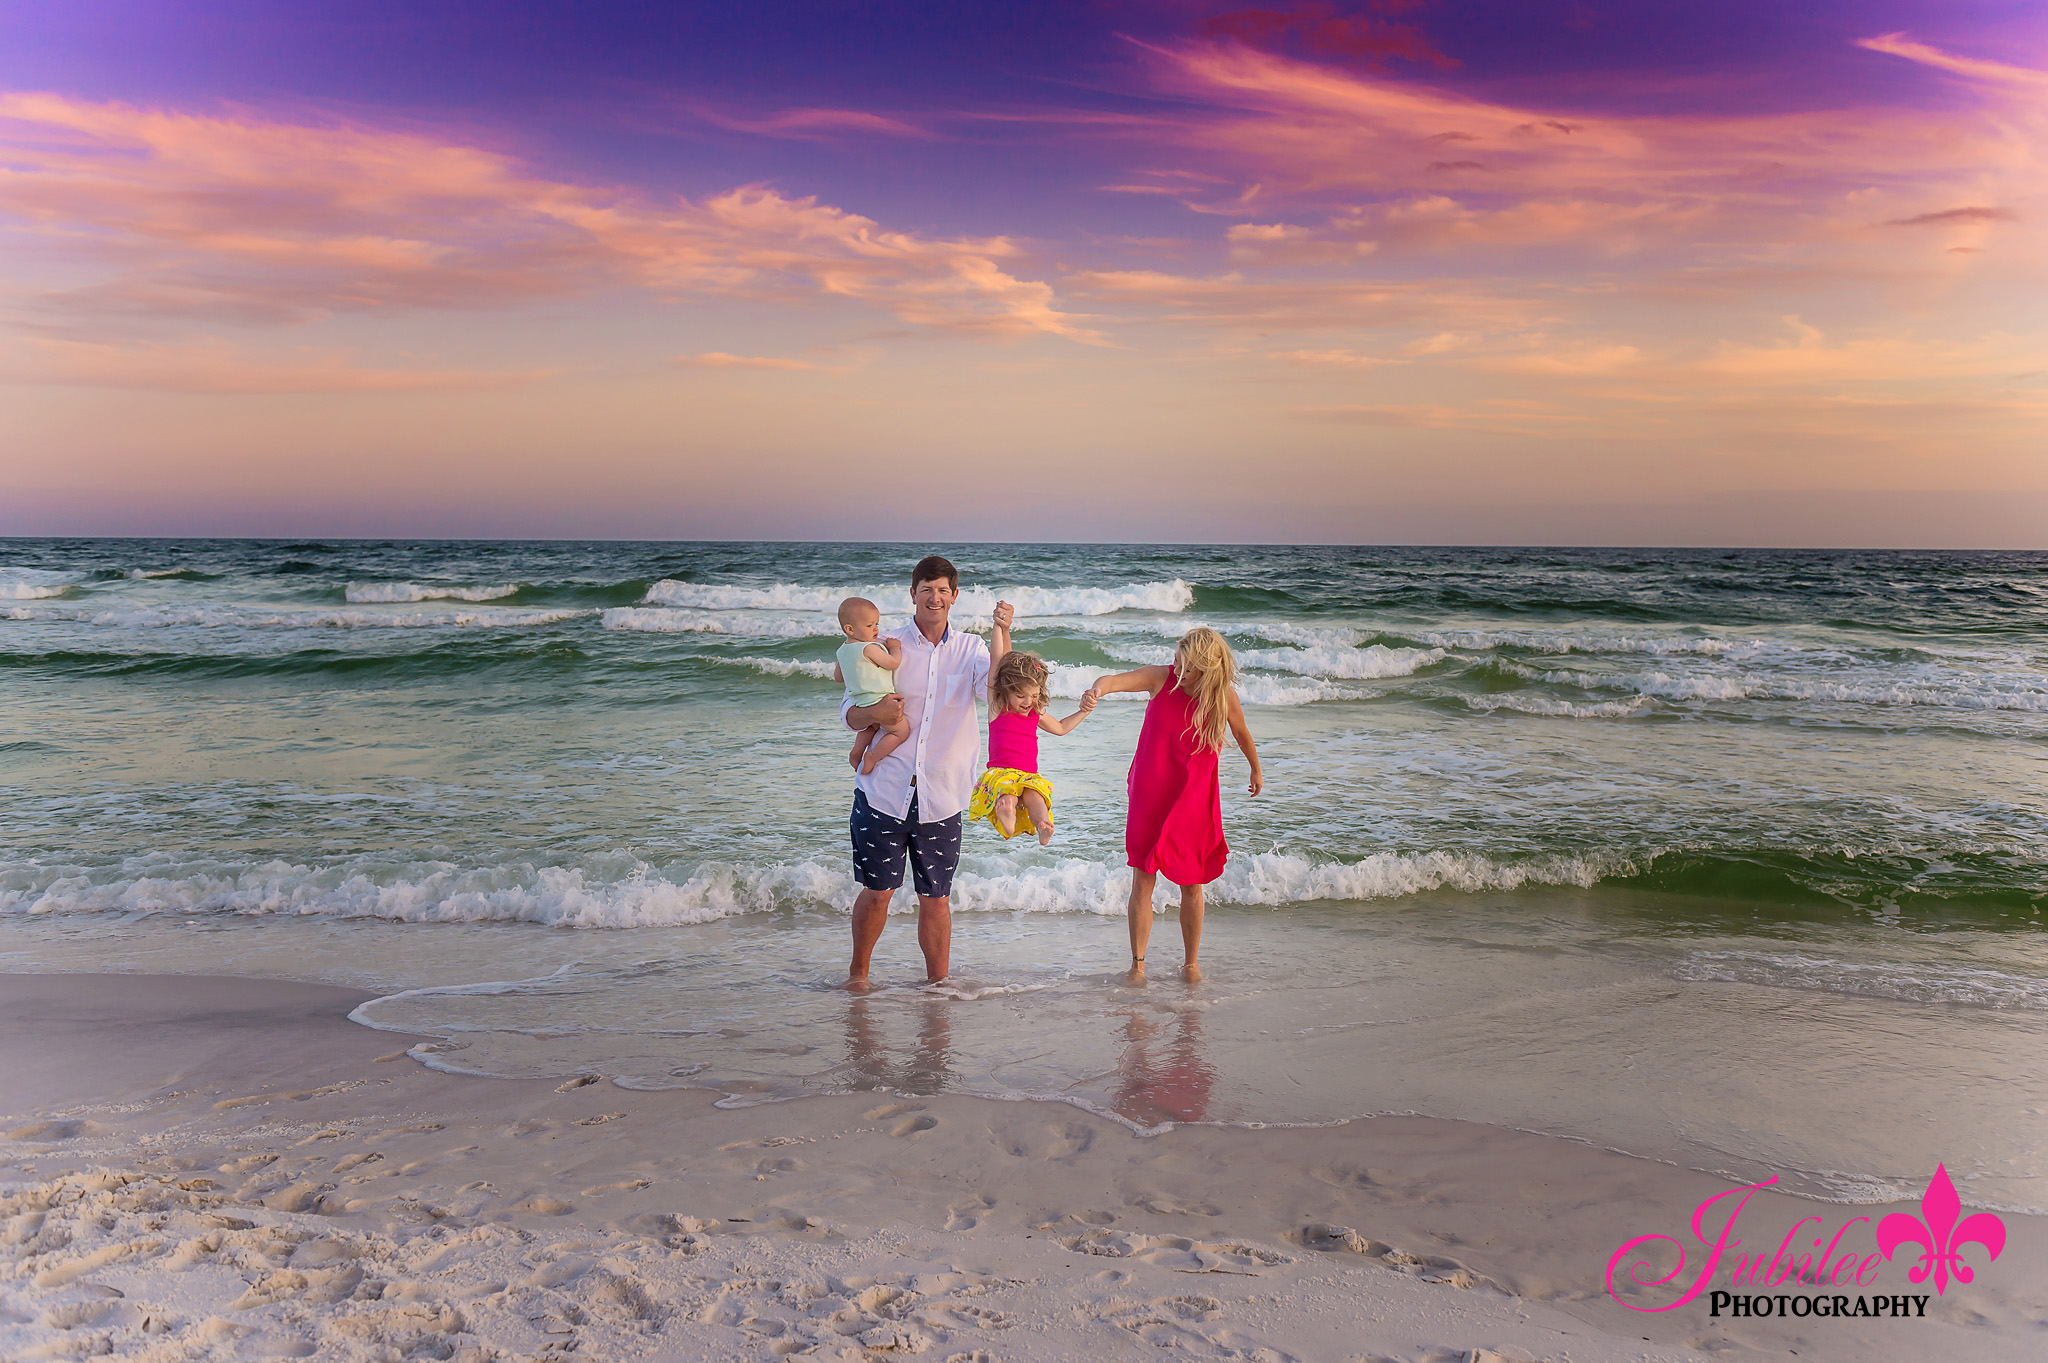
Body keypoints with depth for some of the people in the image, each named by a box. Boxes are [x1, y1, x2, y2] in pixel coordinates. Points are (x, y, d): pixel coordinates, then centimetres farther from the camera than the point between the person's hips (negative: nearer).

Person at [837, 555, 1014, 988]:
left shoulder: (970, 649, 6)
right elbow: (849, 712, 6)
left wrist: (1003, 636, -25)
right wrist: (874, 713, -16)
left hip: (941, 797, 1)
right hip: (884, 790, -1)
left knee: (936, 898, 7)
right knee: (877, 892, 3)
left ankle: (939, 982, 21)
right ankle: (858, 970, 26)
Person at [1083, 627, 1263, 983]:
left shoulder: (1225, 696, -8)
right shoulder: (1162, 678, -10)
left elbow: (1242, 733, 11)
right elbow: (1116, 680, -22)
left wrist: (1256, 770, 28)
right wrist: (1097, 689, -47)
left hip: (1194, 800, 0)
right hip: (1149, 795, 0)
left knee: (1191, 885, 7)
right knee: (1142, 881, -1)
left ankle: (1191, 963, 23)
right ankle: (1137, 963, 10)